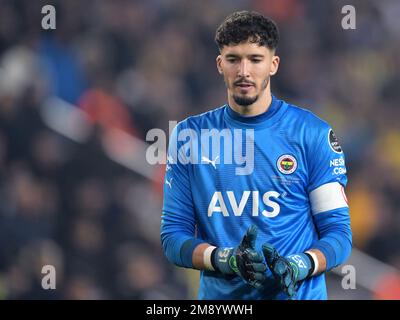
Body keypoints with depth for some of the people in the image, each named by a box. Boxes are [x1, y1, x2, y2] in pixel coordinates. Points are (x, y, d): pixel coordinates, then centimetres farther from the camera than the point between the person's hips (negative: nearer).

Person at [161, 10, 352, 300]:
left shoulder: (313, 133, -4)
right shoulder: (190, 136, 2)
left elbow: (338, 233, -5)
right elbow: (173, 235, 0)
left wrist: (297, 267, -23)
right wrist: (226, 260, -18)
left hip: (297, 295, -2)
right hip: (219, 298, 2)